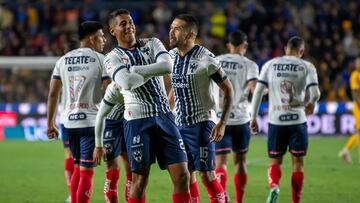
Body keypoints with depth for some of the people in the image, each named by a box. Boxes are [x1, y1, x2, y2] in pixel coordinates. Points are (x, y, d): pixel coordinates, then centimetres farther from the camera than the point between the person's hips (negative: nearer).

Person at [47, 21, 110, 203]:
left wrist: (50, 123, 15)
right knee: (86, 171, -3)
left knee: (77, 167, 20)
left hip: (69, 121, 5)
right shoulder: (101, 60, -5)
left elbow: (53, 94, 9)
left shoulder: (63, 61, 10)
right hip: (91, 121, -5)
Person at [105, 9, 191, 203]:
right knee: (140, 179, 0)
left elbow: (167, 66, -10)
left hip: (164, 116, 4)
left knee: (182, 175, -2)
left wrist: (135, 70, -11)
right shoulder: (113, 58, 0)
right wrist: (151, 73, -5)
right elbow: (127, 82, -20)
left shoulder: (152, 43, 10)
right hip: (138, 120, -4)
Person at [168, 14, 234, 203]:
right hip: (179, 124, 6)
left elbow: (228, 89, -9)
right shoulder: (170, 56, 4)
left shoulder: (205, 58, -14)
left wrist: (222, 123, -15)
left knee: (206, 174, -9)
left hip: (201, 123, -6)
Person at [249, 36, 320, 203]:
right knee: (298, 163, 11)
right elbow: (315, 94, -10)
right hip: (297, 120, -1)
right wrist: (310, 104, 13)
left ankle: (274, 186, -18)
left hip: (275, 120, 1)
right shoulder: (307, 67, 0)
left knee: (275, 161, 11)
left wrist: (253, 117, 6)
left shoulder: (270, 64, 6)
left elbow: (258, 91, 1)